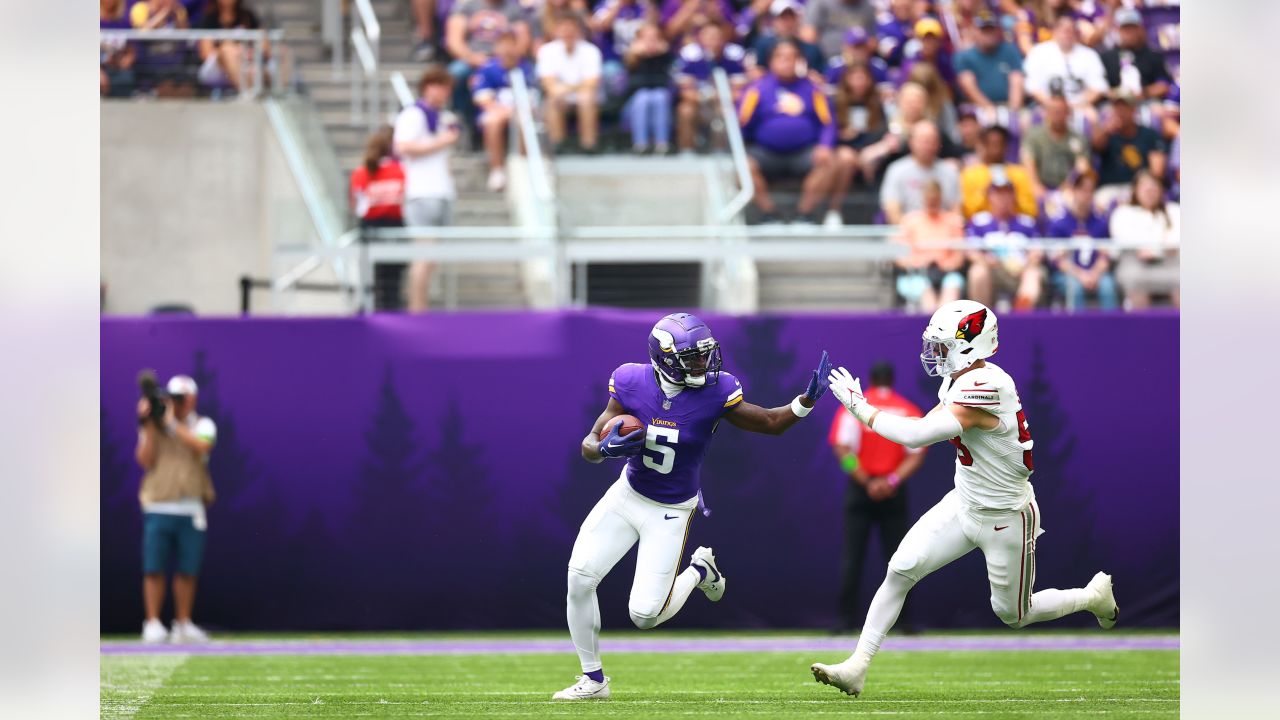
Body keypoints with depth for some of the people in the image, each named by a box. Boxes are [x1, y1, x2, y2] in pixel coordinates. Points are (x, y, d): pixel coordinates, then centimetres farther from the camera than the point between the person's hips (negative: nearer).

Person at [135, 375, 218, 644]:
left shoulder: (202, 425, 8)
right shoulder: (153, 427, 10)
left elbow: (201, 445, -14)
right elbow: (145, 460, -2)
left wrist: (172, 422, -14)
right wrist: (150, 426, -9)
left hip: (191, 509, 0)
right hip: (158, 508, 0)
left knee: (187, 571, 4)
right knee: (154, 569, -5)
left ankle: (183, 624, 13)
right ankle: (152, 624, -1)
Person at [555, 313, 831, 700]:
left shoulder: (714, 392, -20)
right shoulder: (631, 383, -15)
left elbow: (772, 423, -6)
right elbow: (589, 446, -9)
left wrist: (806, 401, -24)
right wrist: (605, 449, -33)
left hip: (670, 512, -2)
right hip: (627, 494, 2)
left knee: (644, 616, -7)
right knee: (579, 577, -10)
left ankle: (699, 570, 25)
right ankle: (593, 679, 10)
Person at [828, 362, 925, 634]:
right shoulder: (910, 411, 5)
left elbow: (843, 451, -10)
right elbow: (917, 455, -4)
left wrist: (866, 481, -13)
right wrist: (892, 480, -13)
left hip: (859, 489, -1)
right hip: (895, 494, 1)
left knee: (852, 558, 0)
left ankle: (847, 620, -5)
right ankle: (903, 620, 3)